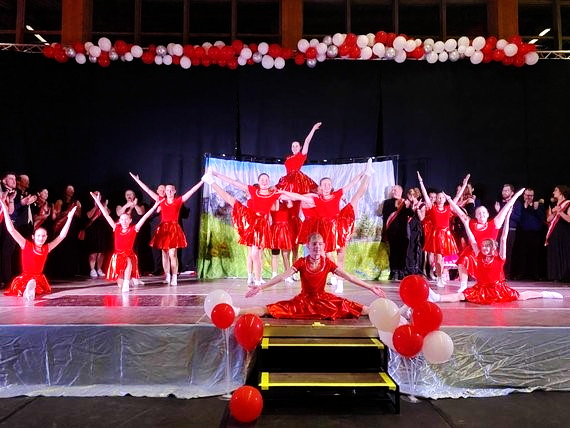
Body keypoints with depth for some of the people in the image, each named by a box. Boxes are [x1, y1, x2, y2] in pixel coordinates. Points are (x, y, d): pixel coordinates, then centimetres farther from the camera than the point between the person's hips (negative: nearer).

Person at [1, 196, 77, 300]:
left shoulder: (46, 248, 9)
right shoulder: (26, 245, 0)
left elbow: (62, 235, 14)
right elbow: (11, 230, -6)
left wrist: (69, 217, 14)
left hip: (39, 279, 4)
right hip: (25, 278, -4)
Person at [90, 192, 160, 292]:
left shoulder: (134, 229, -4)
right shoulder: (116, 228, 2)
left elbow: (144, 217, -12)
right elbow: (106, 215, 2)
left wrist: (155, 206, -19)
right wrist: (97, 201, 1)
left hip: (129, 255, -2)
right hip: (118, 255, 2)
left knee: (128, 261, -41)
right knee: (120, 285, -4)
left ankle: (126, 283, -31)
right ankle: (132, 279, 30)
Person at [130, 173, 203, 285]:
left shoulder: (179, 200, 1)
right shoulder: (161, 201, 8)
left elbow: (192, 190, -5)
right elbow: (147, 190, 10)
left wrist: (203, 180, -10)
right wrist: (137, 180, 11)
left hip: (174, 228, -3)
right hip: (163, 228, 3)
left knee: (172, 254, -7)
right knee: (164, 254, 8)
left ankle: (174, 278, -2)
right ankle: (167, 277, 16)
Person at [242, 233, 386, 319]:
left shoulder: (327, 263, -7)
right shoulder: (301, 262, -11)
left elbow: (348, 276, -9)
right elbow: (282, 276, -19)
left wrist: (371, 287, -15)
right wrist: (261, 287, -31)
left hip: (323, 299, 2)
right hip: (304, 299, -2)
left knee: (359, 309, -14)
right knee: (270, 309, -20)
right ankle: (237, 311, -26)